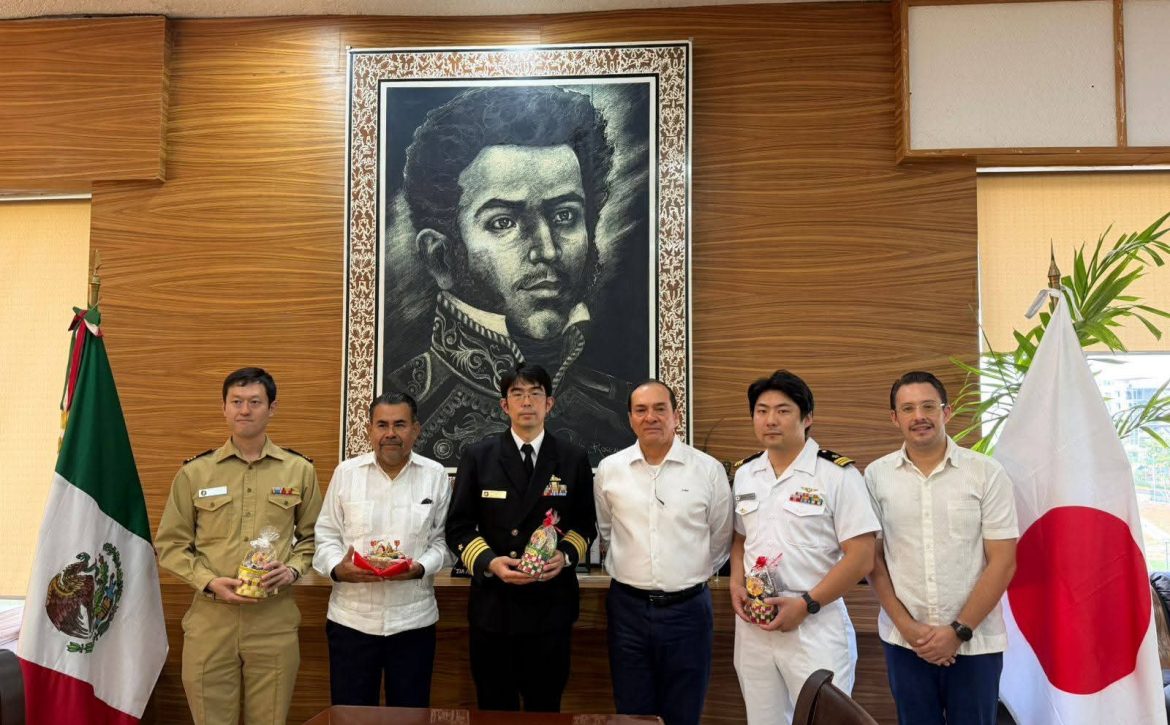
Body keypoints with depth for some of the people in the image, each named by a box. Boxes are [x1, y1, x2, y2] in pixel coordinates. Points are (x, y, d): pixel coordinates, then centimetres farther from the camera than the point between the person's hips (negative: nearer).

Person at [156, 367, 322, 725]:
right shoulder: (194, 472, 3)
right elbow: (170, 544, 6)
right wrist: (209, 581, -9)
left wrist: (293, 569, -7)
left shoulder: (299, 470, 4)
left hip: (275, 619, 0)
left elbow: (312, 535, 12)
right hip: (210, 618, 0)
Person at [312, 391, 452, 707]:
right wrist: (338, 569, -15)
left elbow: (441, 539, 3)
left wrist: (421, 568, -16)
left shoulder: (435, 475, 0)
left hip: (413, 619, 0)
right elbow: (326, 535, 4)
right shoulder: (346, 472, 1)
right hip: (351, 618, 0)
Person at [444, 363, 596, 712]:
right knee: (494, 710, 12)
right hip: (492, 604, 0)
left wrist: (566, 555, -10)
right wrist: (489, 562, -15)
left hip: (550, 604, 0)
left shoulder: (574, 459, 3)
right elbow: (458, 527, 2)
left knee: (545, 708, 11)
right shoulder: (478, 456, 2)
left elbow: (585, 524, 10)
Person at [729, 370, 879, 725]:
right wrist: (736, 585, 0)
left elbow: (860, 558, -12)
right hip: (753, 624, 5)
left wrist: (805, 604, -17)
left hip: (815, 625, -5)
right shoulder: (744, 473, 8)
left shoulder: (837, 473, -10)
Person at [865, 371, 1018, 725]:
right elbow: (873, 558, 3)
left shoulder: (987, 473, -5)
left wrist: (959, 630, -10)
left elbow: (1003, 562, -6)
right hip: (904, 641, 1)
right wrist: (906, 626, -6)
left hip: (975, 643, -1)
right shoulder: (876, 476, -1)